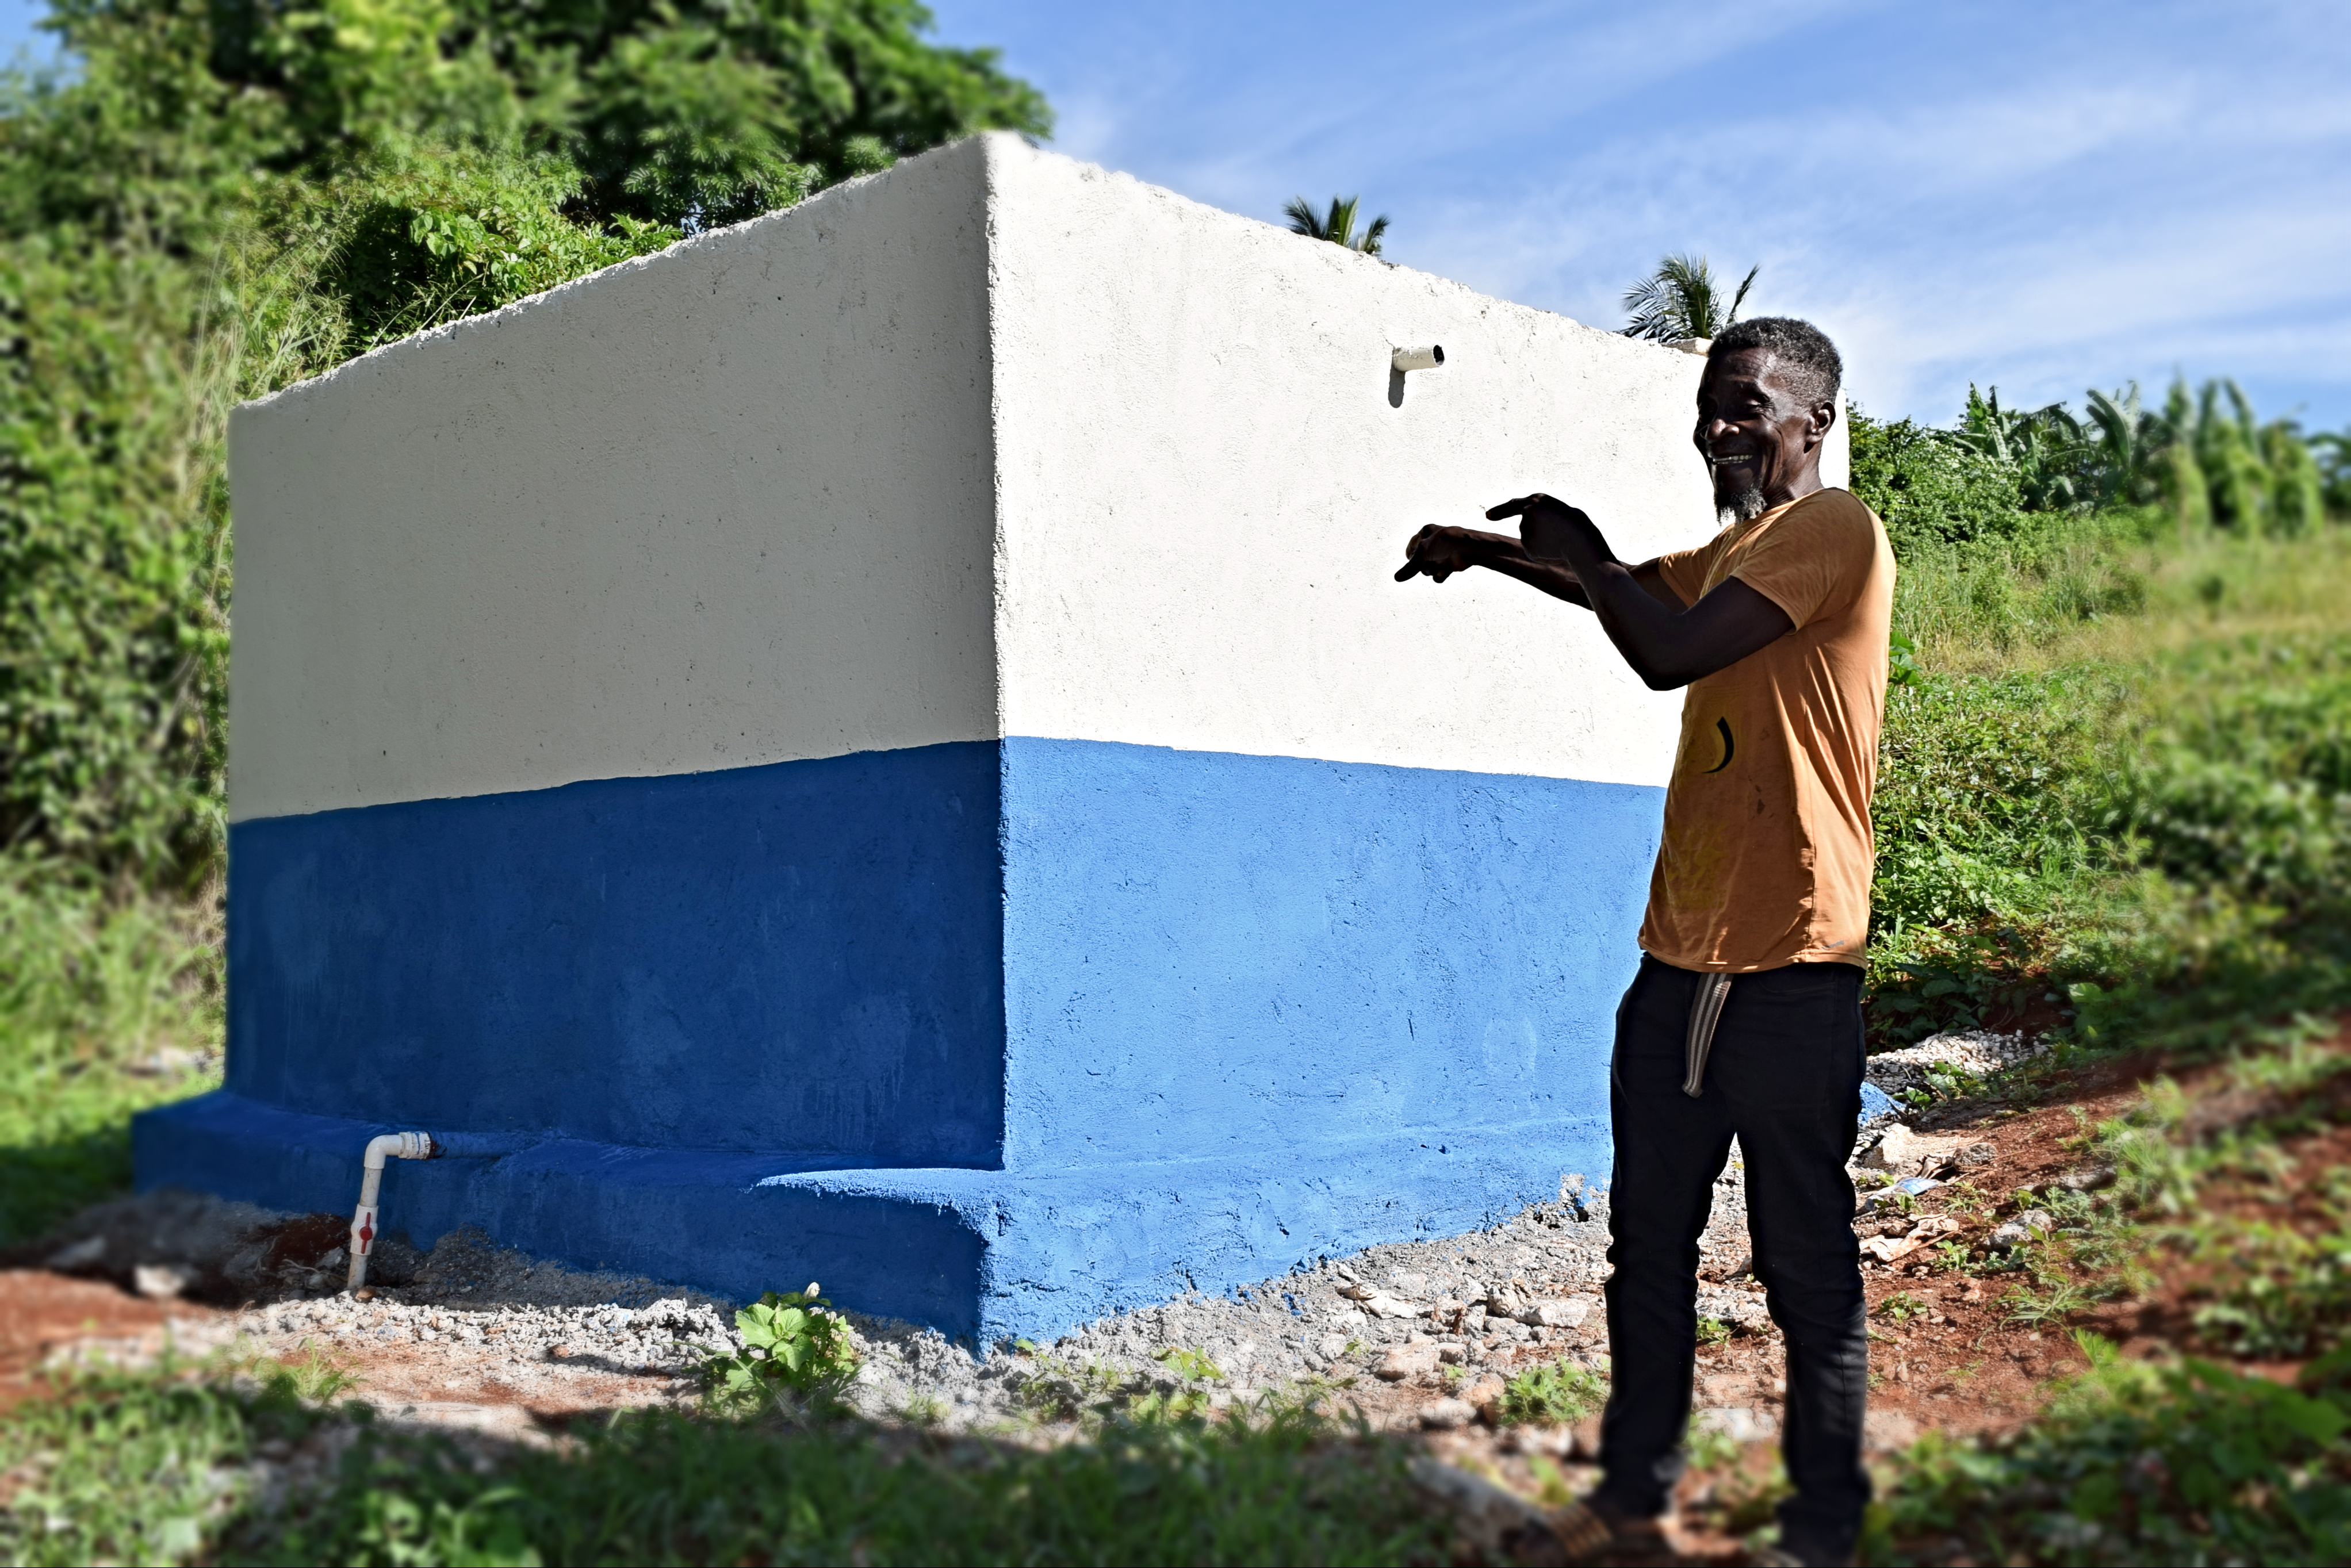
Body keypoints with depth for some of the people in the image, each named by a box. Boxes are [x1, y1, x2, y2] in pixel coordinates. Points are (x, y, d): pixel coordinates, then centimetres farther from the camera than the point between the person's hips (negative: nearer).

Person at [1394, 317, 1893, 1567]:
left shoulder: (1833, 529, -8)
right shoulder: (1730, 552, 19)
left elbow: (1666, 652, -18)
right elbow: (1627, 592, 37)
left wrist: (1583, 553, -2)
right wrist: (1487, 550, 26)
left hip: (1789, 974, -8)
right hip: (1678, 962, 8)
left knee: (1806, 1266, 3)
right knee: (1648, 1249, 13)